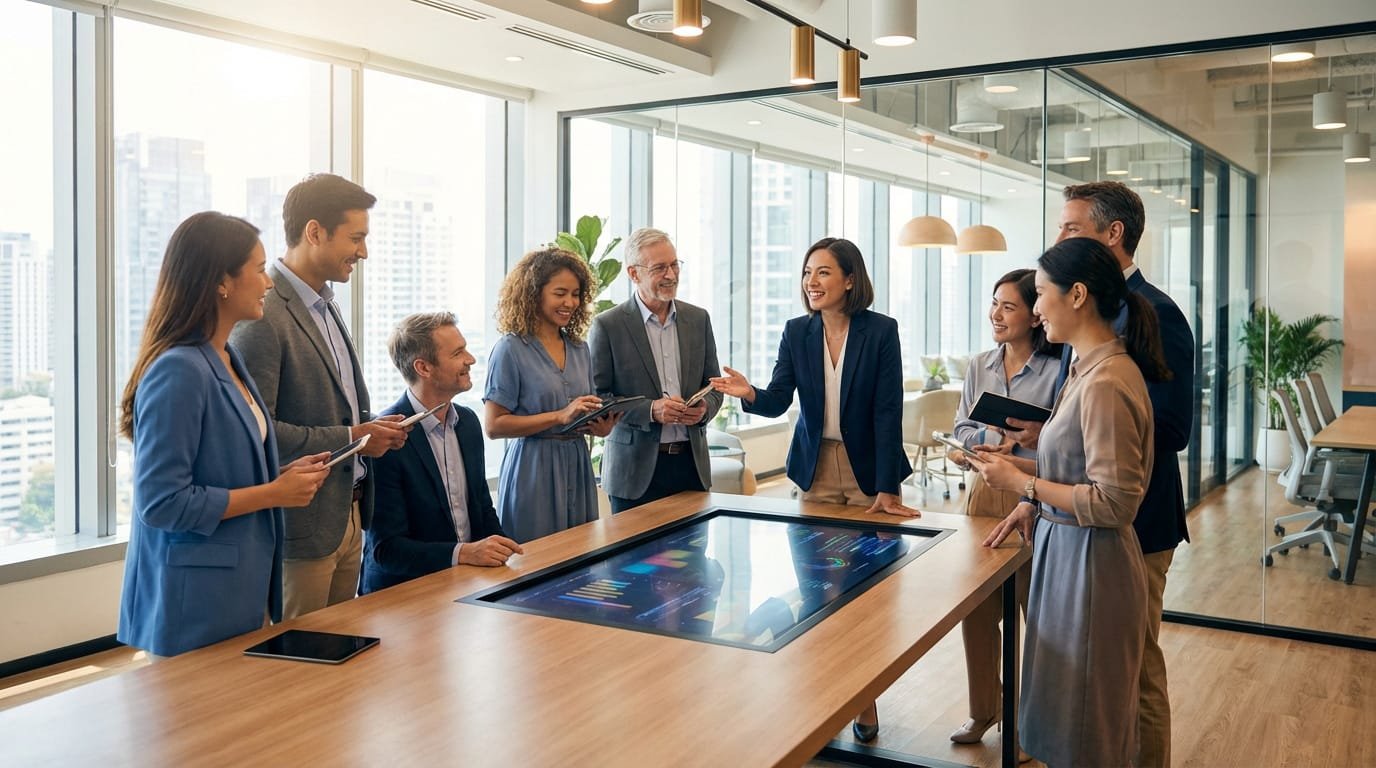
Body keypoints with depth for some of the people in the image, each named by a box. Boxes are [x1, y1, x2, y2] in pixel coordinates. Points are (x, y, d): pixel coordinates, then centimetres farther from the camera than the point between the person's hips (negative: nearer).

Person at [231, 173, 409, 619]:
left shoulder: (326, 306, 14)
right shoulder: (263, 315, -17)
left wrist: (370, 429, 4)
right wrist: (350, 439, -18)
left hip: (349, 517, 9)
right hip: (302, 527, -9)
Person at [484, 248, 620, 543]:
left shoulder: (579, 348, 10)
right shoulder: (511, 349, -8)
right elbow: (494, 425, -12)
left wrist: (601, 427, -3)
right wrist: (560, 416, -17)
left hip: (577, 467, 6)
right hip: (533, 469, -6)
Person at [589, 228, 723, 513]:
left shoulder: (698, 319, 8)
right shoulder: (607, 326, -5)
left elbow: (713, 385, 14)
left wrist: (704, 407, -8)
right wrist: (650, 410, -18)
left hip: (692, 464, 4)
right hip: (636, 469, -3)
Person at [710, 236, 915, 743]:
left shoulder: (881, 331, -11)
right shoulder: (797, 332, -1)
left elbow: (888, 413, -13)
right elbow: (778, 402, -6)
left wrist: (887, 488, -17)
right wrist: (749, 394, -29)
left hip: (867, 468, -3)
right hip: (816, 470, 3)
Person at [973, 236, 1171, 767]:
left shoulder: (1105, 384, -23)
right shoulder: (1089, 367, 7)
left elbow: (1115, 504, -24)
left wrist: (1022, 483, -18)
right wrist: (1034, 504, 6)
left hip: (1090, 559, -9)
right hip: (1065, 546, 9)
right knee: (1065, 710, 22)